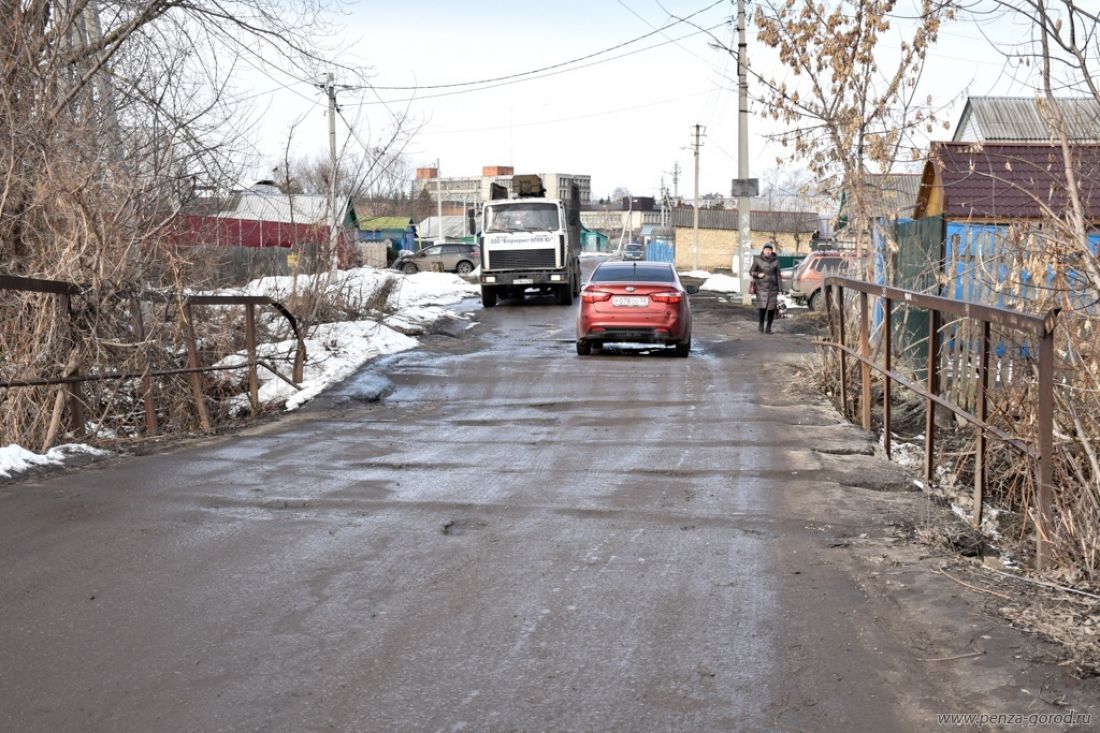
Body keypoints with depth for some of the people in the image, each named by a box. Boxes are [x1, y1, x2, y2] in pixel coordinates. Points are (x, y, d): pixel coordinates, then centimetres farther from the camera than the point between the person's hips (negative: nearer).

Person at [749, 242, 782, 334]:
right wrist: (757, 274, -15)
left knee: (771, 308, -2)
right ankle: (761, 325, 10)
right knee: (762, 307, -11)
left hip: (773, 288, 1)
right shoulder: (758, 260, 0)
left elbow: (778, 276, 5)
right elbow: (751, 272, 6)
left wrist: (780, 289, 0)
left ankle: (768, 327, 10)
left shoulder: (775, 261, 2)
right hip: (761, 287, -1)